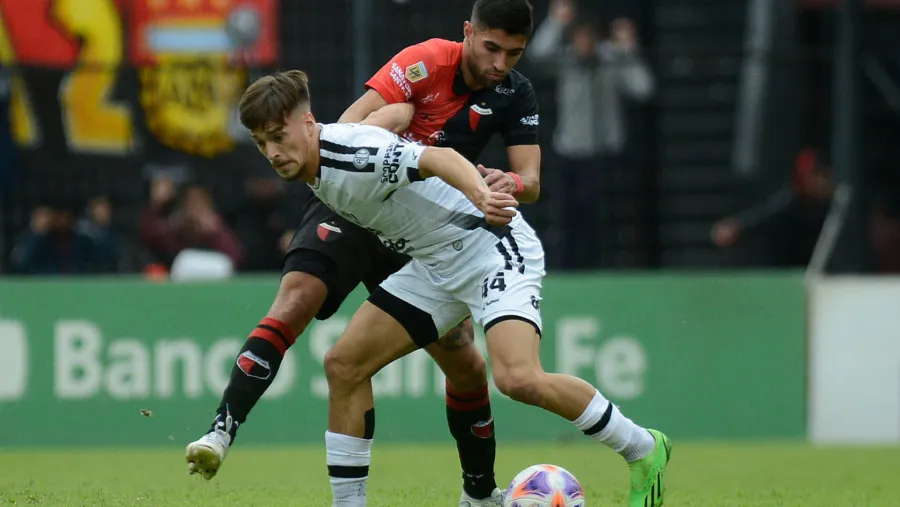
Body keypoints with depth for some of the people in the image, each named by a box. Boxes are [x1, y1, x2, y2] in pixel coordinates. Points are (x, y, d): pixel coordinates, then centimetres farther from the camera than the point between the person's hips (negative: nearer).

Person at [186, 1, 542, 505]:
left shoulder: (516, 95, -1)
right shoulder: (427, 62, -15)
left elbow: (531, 180, -6)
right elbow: (347, 128, -21)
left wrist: (512, 183, -29)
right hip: (354, 207, -4)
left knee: (465, 362, 2)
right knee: (296, 298, -28)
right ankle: (222, 430, -33)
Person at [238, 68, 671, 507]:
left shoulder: (352, 154, -24)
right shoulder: (315, 169, 2)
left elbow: (438, 158, -36)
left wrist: (481, 196, -55)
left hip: (492, 248, -9)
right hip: (436, 262, 10)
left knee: (518, 379, -27)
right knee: (344, 364, 0)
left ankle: (643, 452, -7)